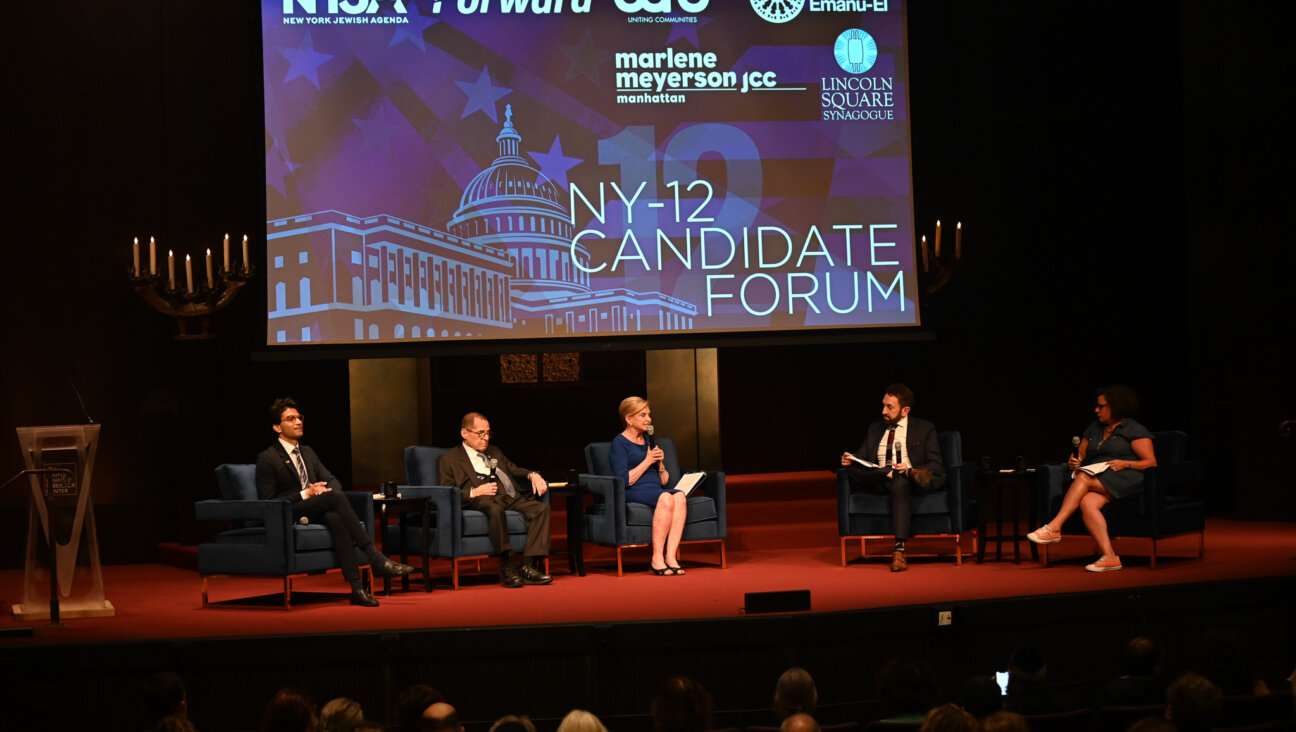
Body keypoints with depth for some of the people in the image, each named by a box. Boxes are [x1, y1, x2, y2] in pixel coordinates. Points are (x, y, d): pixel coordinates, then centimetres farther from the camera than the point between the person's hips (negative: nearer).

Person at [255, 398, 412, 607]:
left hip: (317, 511, 5)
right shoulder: (267, 459, -1)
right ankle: (375, 558, -36)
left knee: (335, 518, -35)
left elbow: (332, 481, 18)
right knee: (335, 497, -32)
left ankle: (357, 588, -47)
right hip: (289, 517, -5)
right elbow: (268, 502, -8)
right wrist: (304, 494, -15)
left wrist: (326, 491, -7)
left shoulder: (307, 453, 22)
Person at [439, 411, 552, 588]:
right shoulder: (450, 459, 13)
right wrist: (474, 492, -12)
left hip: (512, 498, 6)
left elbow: (514, 470, 30)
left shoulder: (495, 452, 34)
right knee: (495, 510, -41)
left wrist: (532, 475, 7)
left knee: (541, 508, -22)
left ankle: (529, 567, -31)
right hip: (483, 501, -6)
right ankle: (506, 567, -37)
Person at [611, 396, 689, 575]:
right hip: (634, 494, -6)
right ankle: (657, 559, -35)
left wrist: (660, 463, 5)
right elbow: (623, 480, -10)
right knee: (665, 498, -36)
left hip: (657, 490, 6)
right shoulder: (619, 443, 3)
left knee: (680, 497, -28)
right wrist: (647, 461, -7)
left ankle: (670, 556, -36)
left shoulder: (649, 441, 25)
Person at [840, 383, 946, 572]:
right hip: (878, 483, 4)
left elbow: (936, 466, 0)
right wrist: (850, 460, -8)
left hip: (906, 481, -3)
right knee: (850, 470, -26)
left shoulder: (925, 429, 10)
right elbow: (862, 458, 17)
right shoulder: (874, 429, 23)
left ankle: (899, 550, -49)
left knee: (900, 484, -41)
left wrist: (909, 468, -19)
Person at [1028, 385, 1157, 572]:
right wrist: (1074, 462, 2)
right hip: (1097, 481, 5)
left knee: (1084, 479, -31)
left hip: (1126, 480, -5)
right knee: (1087, 503, -31)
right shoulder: (1094, 429, 25)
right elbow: (1080, 457, 26)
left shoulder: (1135, 430, 6)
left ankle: (1054, 528, -34)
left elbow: (1151, 463, -1)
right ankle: (1109, 557, -41)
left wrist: (1125, 464, -16)